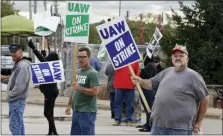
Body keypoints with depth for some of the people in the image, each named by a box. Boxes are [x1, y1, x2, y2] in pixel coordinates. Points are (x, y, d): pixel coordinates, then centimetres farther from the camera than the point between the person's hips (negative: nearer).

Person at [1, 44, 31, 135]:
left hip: (16, 100, -11)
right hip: (17, 100, 11)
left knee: (14, 125, -9)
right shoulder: (18, 64, 13)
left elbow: (19, 86, -25)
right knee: (19, 124, 16)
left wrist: (10, 94, -12)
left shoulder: (23, 65, -19)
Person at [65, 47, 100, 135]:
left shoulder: (92, 73, -11)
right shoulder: (77, 72, 15)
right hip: (76, 110, 9)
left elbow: (95, 91, -20)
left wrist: (80, 88, -23)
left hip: (87, 111, -8)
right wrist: (69, 105, 18)